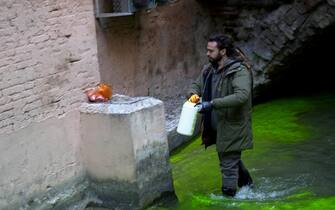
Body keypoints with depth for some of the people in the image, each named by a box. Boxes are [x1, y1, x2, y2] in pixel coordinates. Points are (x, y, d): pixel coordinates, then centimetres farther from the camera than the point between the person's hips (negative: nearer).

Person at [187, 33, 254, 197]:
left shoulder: (239, 71, -20)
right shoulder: (209, 69, 6)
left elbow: (242, 95, -34)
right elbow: (196, 84, 20)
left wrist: (212, 103, -36)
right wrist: (193, 93, -6)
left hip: (232, 127, -8)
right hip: (216, 126, 8)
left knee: (229, 165, 0)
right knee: (232, 159, 26)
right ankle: (246, 182, 47)